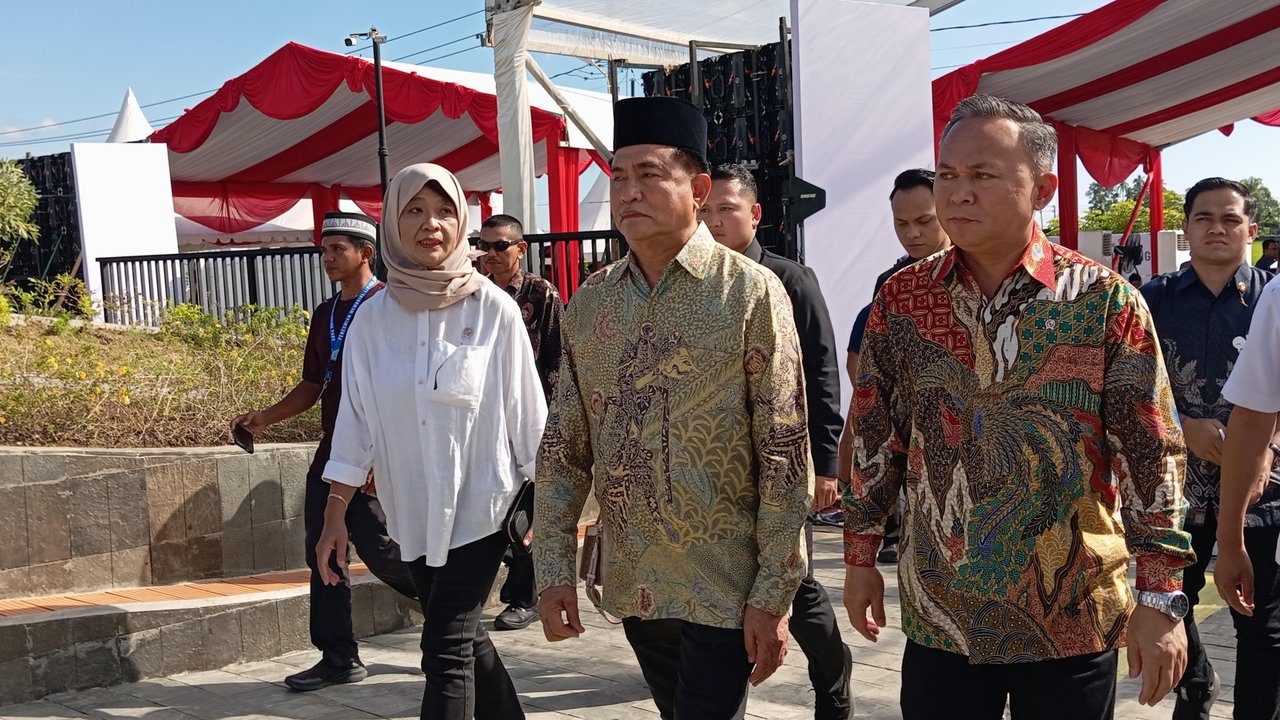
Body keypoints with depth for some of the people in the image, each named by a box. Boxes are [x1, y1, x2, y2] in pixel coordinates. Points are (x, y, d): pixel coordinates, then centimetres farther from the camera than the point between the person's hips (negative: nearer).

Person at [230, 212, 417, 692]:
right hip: (331, 451, 8)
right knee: (323, 553, 7)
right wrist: (267, 417, 8)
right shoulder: (325, 314, 16)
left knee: (378, 549, -6)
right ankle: (338, 659, 15)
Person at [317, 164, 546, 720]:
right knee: (465, 641, 15)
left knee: (445, 649, -9)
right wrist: (334, 516, 1)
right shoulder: (373, 319, 0)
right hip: (412, 512, 4)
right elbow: (356, 421, 3)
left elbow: (526, 412, -4)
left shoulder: (493, 310, -8)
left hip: (480, 506, -4)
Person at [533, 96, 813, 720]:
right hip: (632, 587, 5)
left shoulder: (751, 293, -10)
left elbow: (785, 457, -12)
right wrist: (554, 568, 1)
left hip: (723, 590, -5)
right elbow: (564, 447, 6)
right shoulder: (589, 302, 3)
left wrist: (774, 594, -13)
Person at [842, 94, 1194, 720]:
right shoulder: (901, 299, 1)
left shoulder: (1105, 301, -8)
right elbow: (875, 438, 7)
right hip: (937, 618, 2)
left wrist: (1160, 598, -8)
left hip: (1073, 623, -2)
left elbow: (1151, 454, -7)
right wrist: (861, 558, 9)